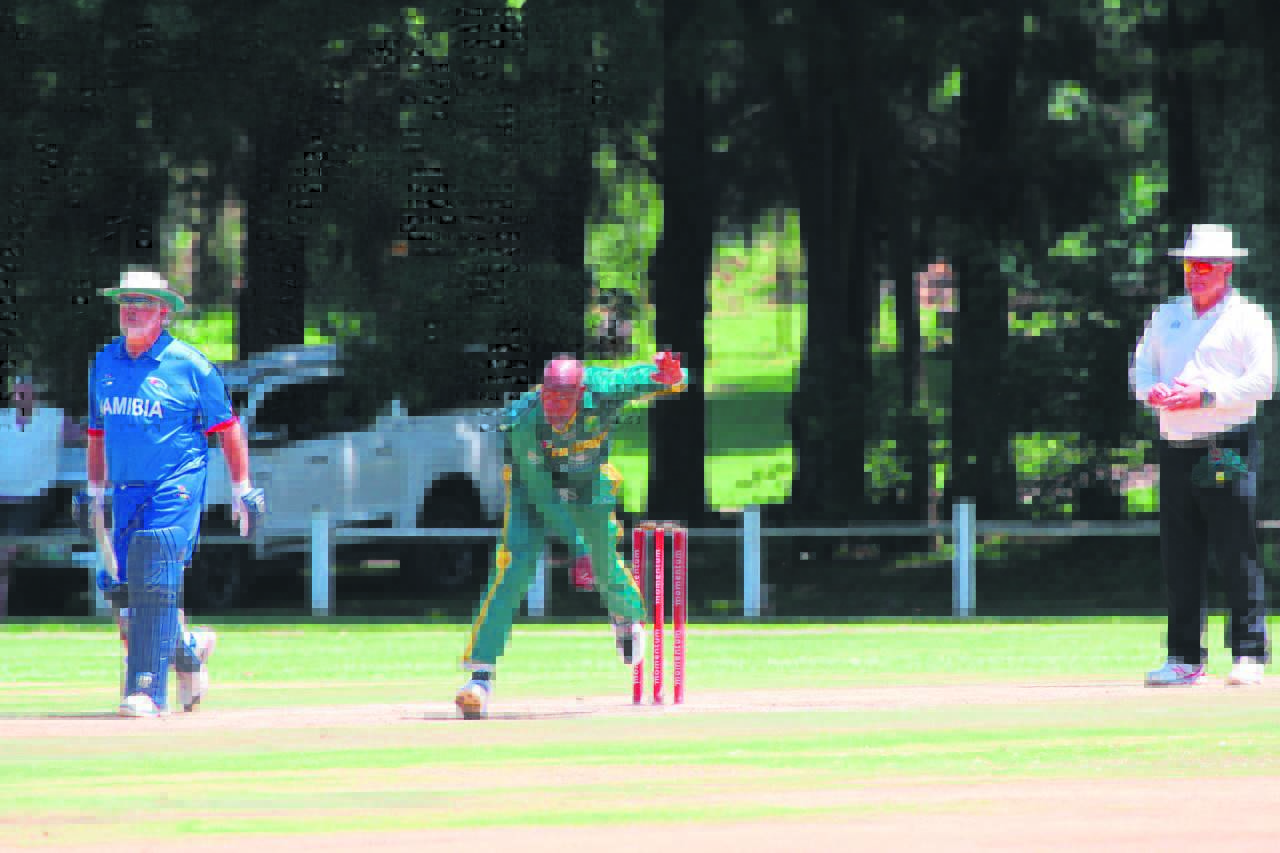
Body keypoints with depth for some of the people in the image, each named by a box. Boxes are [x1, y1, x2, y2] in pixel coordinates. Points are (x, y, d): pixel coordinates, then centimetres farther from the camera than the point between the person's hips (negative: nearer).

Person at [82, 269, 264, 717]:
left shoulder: (188, 364, -6)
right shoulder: (105, 362, 11)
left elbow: (227, 426, 0)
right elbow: (97, 429, 22)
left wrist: (242, 490, 0)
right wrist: (95, 490, 20)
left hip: (176, 489, -6)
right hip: (125, 492, 6)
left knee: (154, 584, -16)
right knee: (132, 589, 6)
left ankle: (147, 691, -16)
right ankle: (189, 649, 34)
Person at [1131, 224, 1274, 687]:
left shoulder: (1246, 317, 0)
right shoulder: (1167, 316, 18)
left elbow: (1262, 379, -9)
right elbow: (1141, 368, 19)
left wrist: (1204, 396, -18)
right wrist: (1154, 391, -4)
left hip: (1227, 446, -6)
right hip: (1175, 447, 6)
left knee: (1238, 554, -8)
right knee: (1178, 557, 5)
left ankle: (1249, 655, -6)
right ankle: (1184, 658, 9)